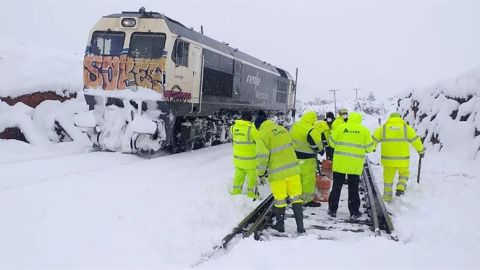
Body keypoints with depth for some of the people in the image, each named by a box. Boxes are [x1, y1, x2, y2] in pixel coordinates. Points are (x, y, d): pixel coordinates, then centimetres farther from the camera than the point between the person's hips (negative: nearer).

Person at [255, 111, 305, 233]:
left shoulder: (263, 135, -9)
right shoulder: (283, 129, 9)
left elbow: (262, 156, -14)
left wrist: (261, 172, 1)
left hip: (277, 173, -5)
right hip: (293, 169, 5)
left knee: (279, 200, 10)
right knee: (296, 197, 11)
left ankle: (280, 225, 25)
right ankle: (300, 226, 13)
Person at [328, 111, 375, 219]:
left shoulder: (340, 128, -2)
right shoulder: (364, 130, -1)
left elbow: (332, 143, 3)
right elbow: (369, 148, 2)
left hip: (340, 163, 0)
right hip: (355, 165, 0)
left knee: (336, 187, 11)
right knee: (353, 188, 10)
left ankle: (332, 210, 16)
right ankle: (354, 212, 13)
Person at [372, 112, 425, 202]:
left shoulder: (383, 128, 6)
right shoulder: (407, 128, 4)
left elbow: (374, 139, 6)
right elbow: (415, 140, 8)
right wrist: (421, 151, 22)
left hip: (388, 158, 1)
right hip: (402, 159, -1)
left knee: (388, 177, 13)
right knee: (403, 174, 21)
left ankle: (387, 198, 19)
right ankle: (401, 188, -4)